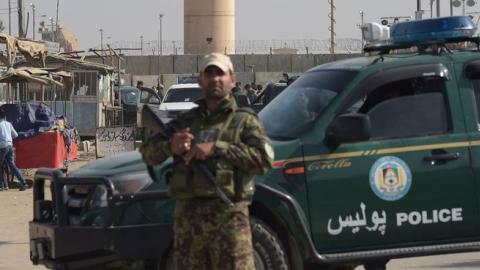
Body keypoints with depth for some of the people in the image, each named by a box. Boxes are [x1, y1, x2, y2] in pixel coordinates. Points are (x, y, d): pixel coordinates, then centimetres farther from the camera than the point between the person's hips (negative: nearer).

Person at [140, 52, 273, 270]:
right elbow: (148, 152, 14)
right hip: (187, 214, 4)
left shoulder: (244, 121, 8)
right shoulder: (186, 121, 20)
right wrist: (170, 146, -9)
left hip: (228, 214, -4)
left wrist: (216, 149, -14)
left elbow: (264, 159, -8)